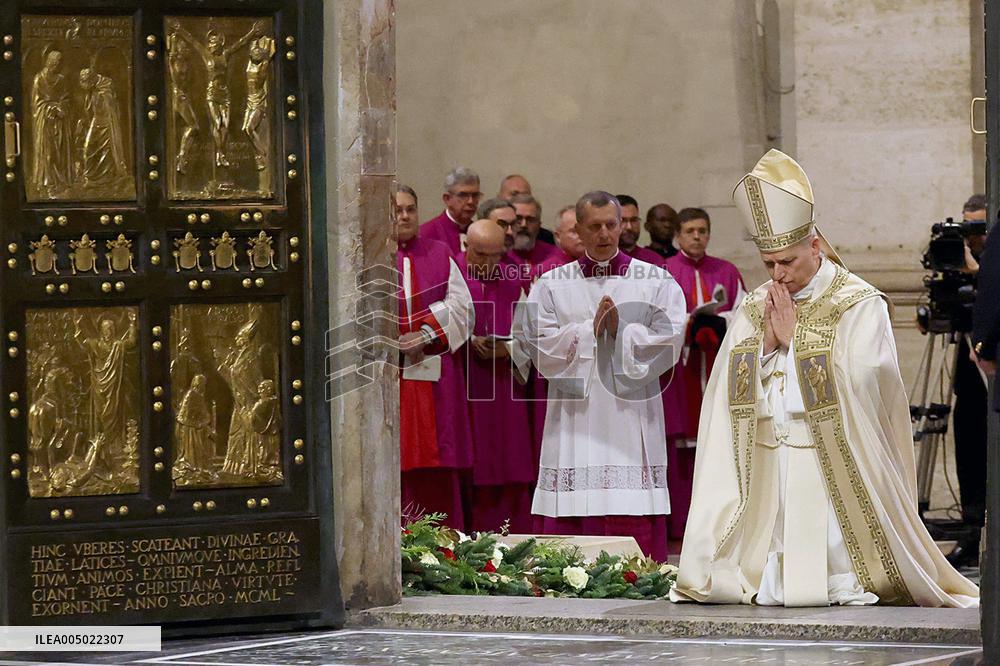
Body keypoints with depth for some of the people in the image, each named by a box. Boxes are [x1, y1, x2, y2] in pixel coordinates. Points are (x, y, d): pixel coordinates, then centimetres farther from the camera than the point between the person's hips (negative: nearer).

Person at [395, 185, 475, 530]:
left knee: (436, 475, -2)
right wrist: (392, 343, -14)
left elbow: (460, 306, 4)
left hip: (434, 380, 2)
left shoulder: (439, 254, 14)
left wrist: (427, 336, -10)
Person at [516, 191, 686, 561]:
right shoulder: (552, 284, 10)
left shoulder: (656, 281, 9)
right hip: (574, 422, 1)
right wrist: (590, 331, -9)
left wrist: (621, 331, -11)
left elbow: (670, 337, -2)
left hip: (632, 417, -1)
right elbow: (538, 343, 0)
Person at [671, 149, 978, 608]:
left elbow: (855, 385, -14)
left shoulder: (859, 305, -3)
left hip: (835, 467, -4)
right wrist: (767, 342, -7)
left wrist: (796, 337, -9)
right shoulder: (753, 310, 13)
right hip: (766, 473, 4)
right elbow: (729, 394, 7)